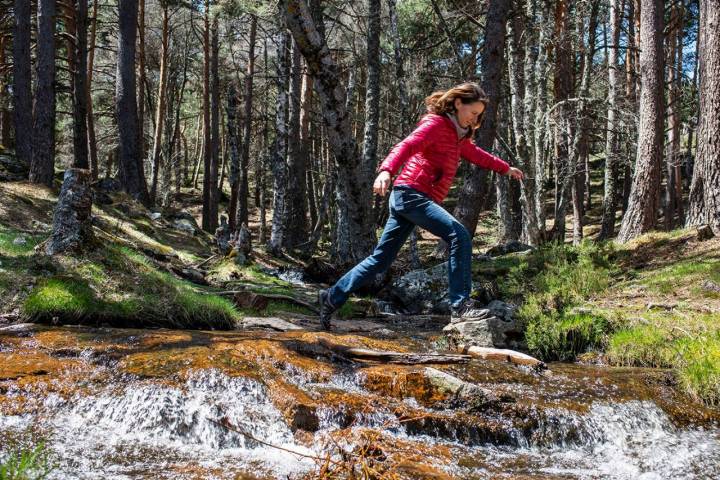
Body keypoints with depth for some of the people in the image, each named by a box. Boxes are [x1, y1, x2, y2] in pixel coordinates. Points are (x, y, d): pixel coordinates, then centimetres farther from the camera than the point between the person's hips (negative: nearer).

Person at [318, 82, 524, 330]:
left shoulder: (456, 133, 21)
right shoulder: (435, 123, -8)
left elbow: (474, 153, 39)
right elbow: (406, 146, -24)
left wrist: (505, 168, 49)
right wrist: (386, 170, -41)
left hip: (408, 198, 10)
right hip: (411, 193, -10)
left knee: (381, 258, 12)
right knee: (459, 236, -19)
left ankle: (332, 297, 18)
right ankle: (460, 305, -21)